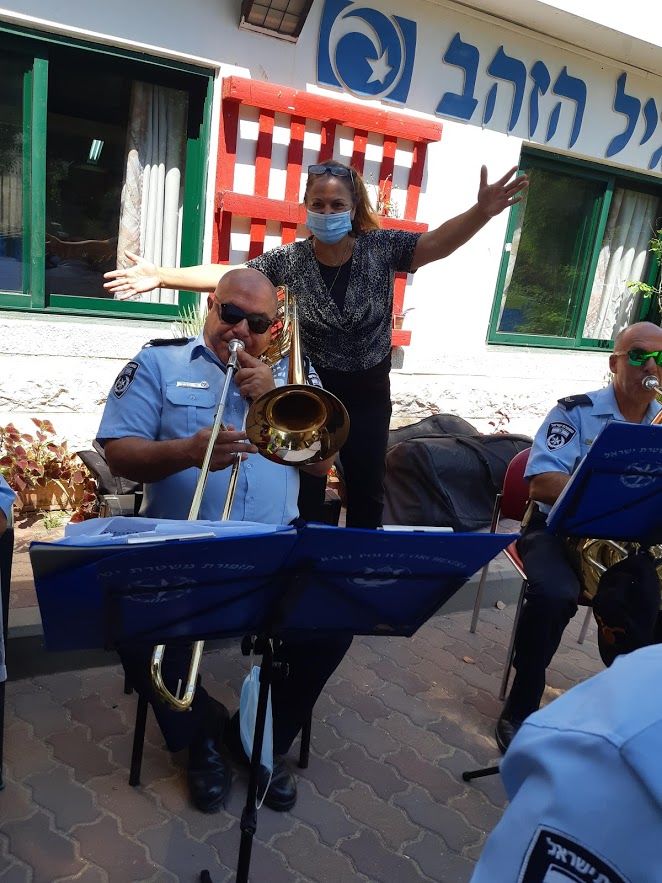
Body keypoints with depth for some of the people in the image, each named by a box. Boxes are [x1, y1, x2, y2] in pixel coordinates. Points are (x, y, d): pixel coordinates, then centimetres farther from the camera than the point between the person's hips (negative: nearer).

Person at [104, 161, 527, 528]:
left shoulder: (382, 249, -10)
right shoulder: (289, 260, -9)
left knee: (368, 490, 16)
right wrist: (161, 276, -18)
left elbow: (437, 242, -21)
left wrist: (481, 212, -39)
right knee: (305, 492, 11)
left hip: (369, 392, 1)